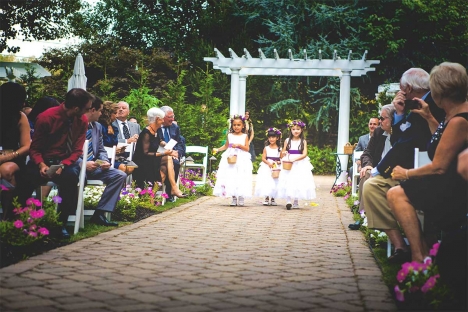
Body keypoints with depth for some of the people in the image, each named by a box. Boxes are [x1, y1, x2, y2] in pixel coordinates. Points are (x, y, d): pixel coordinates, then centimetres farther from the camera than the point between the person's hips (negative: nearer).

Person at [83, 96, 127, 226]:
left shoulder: (97, 126, 18)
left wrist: (105, 161, -2)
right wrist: (84, 164, -22)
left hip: (94, 166, 8)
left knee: (120, 175, -10)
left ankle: (99, 214, -14)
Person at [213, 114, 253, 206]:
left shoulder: (244, 136, 1)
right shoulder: (230, 135, 7)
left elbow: (247, 148, -3)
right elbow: (226, 146, 17)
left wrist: (239, 145, -17)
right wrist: (218, 149, 4)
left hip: (242, 160, -2)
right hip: (230, 158, 2)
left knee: (241, 179, -4)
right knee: (230, 178, -1)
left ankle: (241, 198, 4)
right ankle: (234, 198, 7)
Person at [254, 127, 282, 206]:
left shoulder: (280, 149, 3)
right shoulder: (266, 148, 3)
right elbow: (263, 158, -2)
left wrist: (279, 162, -17)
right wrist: (268, 163, -17)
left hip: (277, 168, 0)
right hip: (267, 168, 0)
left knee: (275, 183, 0)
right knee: (266, 182, -5)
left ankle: (272, 198, 12)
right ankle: (266, 198, 4)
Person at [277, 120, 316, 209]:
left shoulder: (303, 141, 1)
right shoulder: (287, 141, 4)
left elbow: (304, 154, -8)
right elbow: (283, 153, 9)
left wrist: (294, 159, -19)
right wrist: (283, 154, -15)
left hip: (300, 165, 0)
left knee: (298, 181, 1)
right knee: (288, 181, -11)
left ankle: (296, 202, 11)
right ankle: (288, 201, -14)